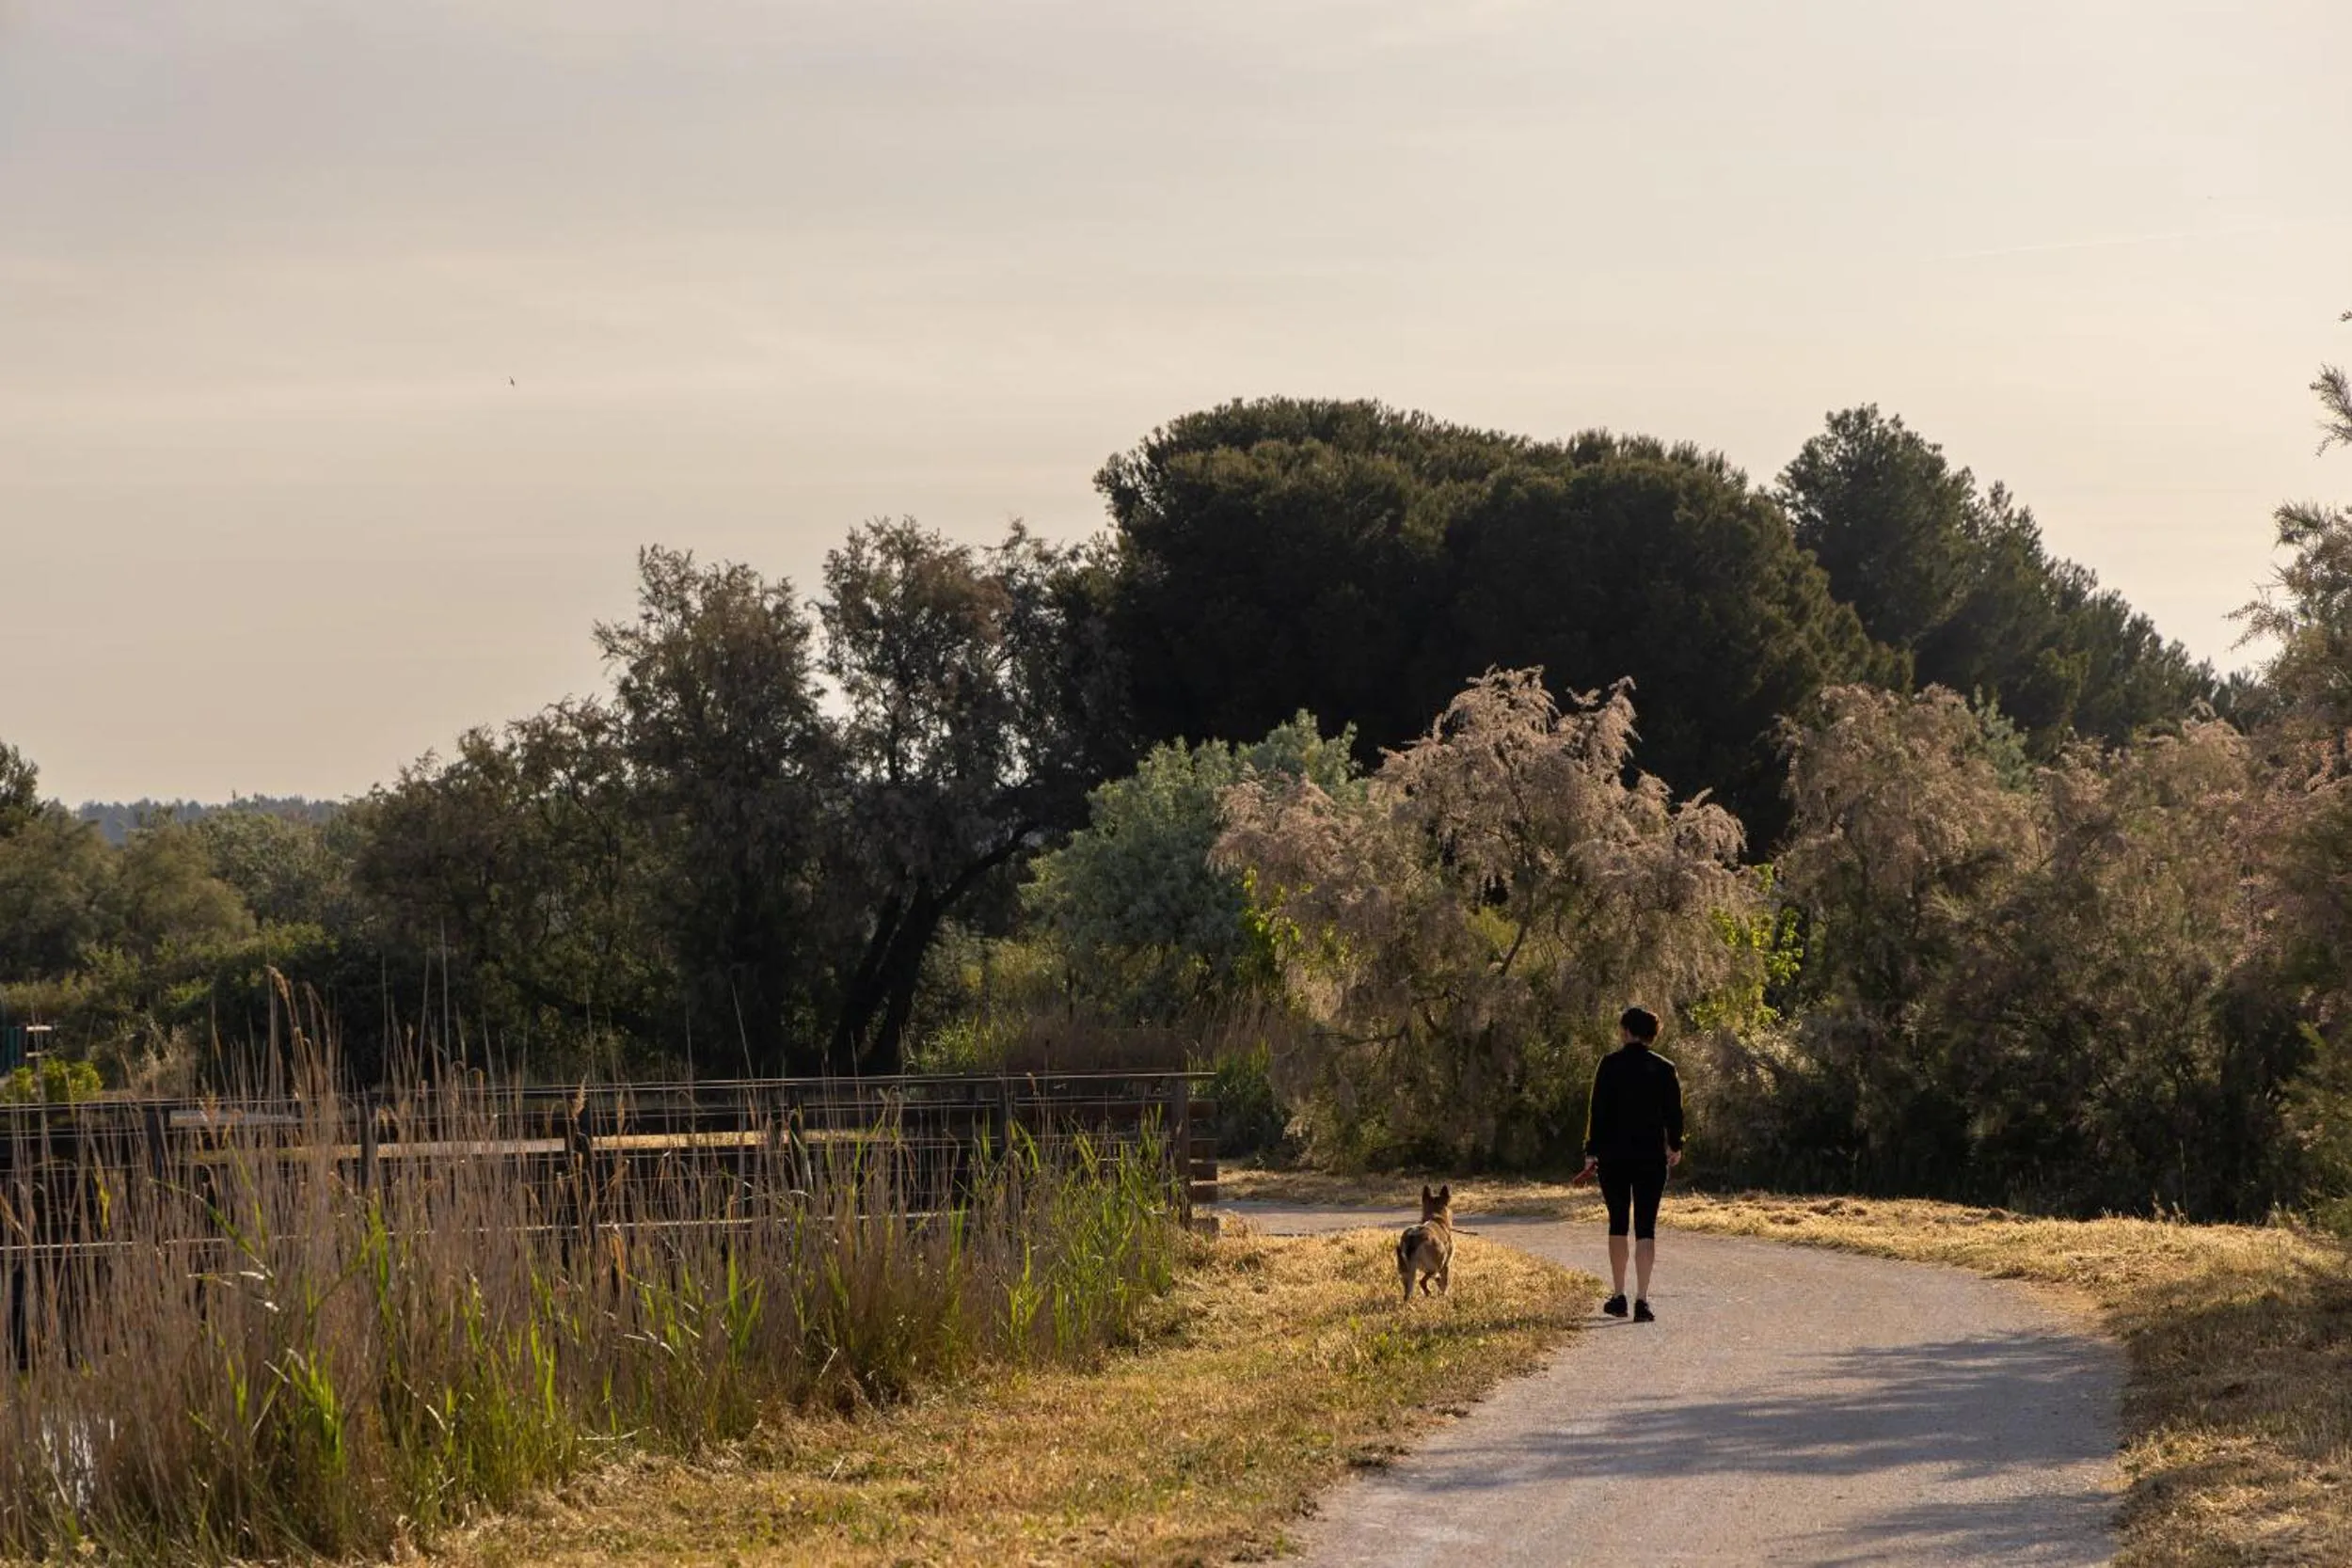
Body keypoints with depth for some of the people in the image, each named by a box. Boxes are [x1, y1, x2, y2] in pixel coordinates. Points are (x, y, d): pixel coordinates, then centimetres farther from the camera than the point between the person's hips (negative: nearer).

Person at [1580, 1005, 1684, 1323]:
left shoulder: (1610, 1065, -5)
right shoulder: (1665, 1069, 0)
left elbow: (1598, 1111, -7)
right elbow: (1674, 1113, 6)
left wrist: (1591, 1151, -1)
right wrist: (1675, 1146, 23)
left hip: (1613, 1156, -1)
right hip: (1651, 1157, 1)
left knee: (1618, 1224, 14)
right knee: (1646, 1228, 1)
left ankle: (1618, 1296, 16)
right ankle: (1642, 1300, -9)